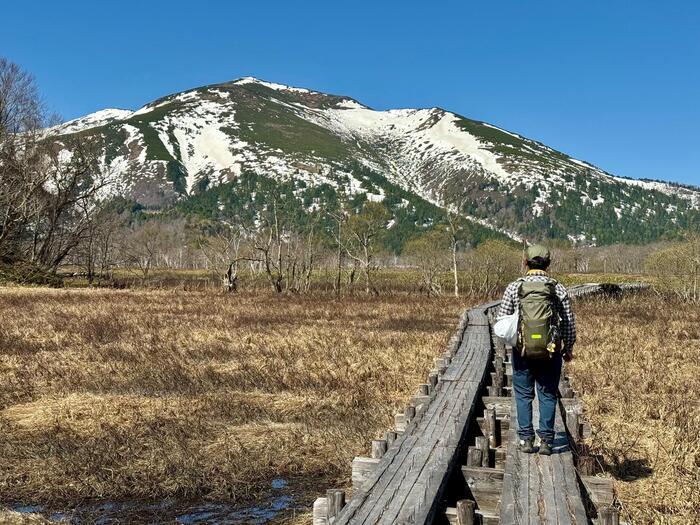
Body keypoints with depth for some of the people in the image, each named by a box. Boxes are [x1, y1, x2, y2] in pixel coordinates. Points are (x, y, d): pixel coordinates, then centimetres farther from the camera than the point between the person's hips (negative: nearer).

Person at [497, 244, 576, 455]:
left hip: (522, 350, 0)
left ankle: (526, 439, 10)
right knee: (548, 396, 9)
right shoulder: (559, 289, -2)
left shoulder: (514, 287, -4)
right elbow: (569, 323, 2)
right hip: (550, 351, 0)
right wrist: (568, 348, 15)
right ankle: (546, 440, 9)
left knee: (524, 395, 10)